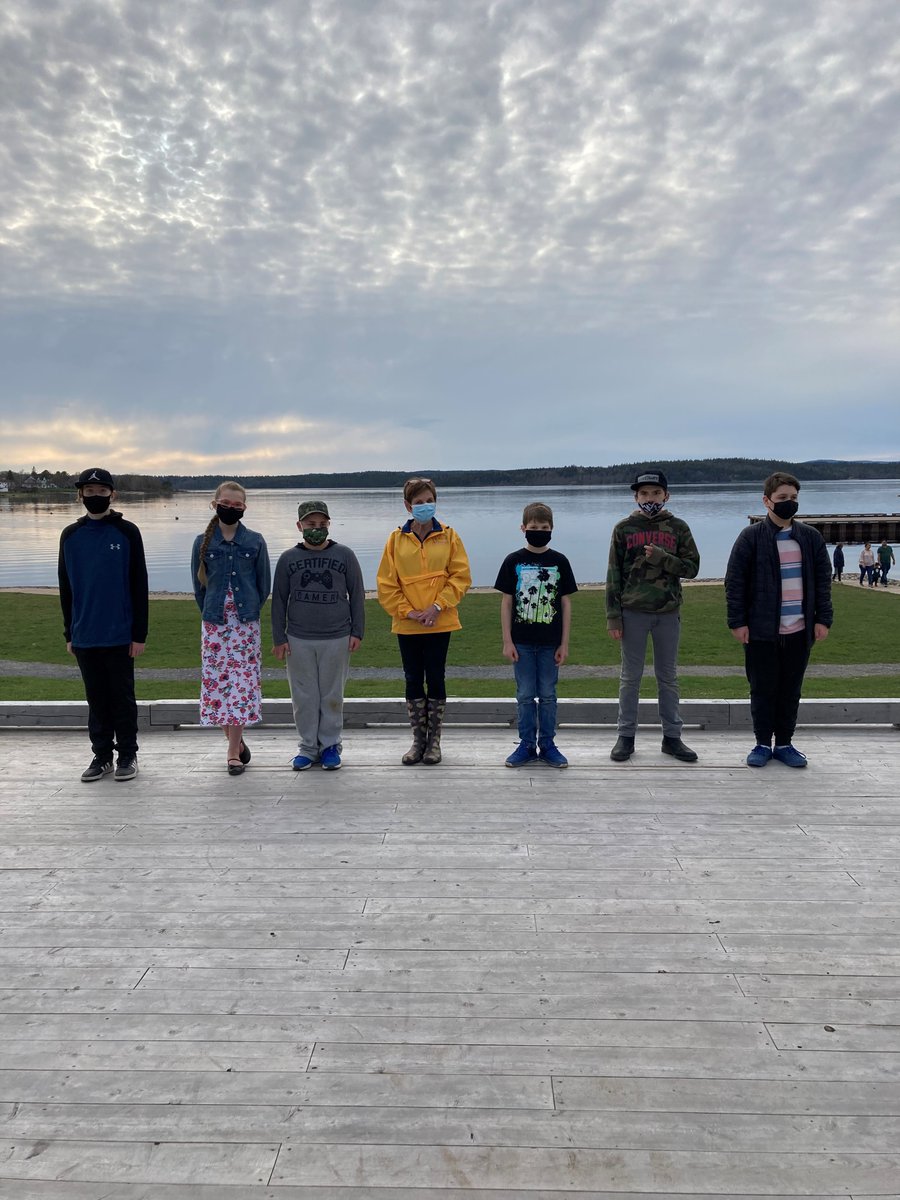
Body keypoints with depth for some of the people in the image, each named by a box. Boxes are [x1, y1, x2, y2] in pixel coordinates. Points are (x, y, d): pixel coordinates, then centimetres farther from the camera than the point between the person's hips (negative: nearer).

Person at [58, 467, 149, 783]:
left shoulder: (127, 532, -3)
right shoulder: (70, 535, 6)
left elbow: (139, 585, -4)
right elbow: (66, 588, 11)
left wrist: (140, 633, -7)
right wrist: (69, 633, 9)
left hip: (120, 635, -3)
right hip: (84, 636, 3)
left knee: (122, 697, 7)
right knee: (96, 698, 12)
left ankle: (128, 754, 19)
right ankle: (102, 755, 23)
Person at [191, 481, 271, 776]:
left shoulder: (255, 542, 1)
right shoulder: (203, 542, 3)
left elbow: (264, 584, 6)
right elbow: (198, 585, 8)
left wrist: (249, 612, 6)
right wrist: (211, 614, 6)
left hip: (246, 622, -1)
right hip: (214, 623, 1)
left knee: (242, 682, -1)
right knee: (217, 681, 1)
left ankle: (233, 751, 7)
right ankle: (237, 742, 19)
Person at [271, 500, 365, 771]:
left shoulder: (344, 555, 2)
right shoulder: (288, 559, 4)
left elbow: (357, 595, 5)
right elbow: (279, 600, 7)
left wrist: (357, 632, 0)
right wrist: (279, 638, 3)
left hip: (337, 639, -1)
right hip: (298, 640, 1)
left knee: (332, 695, 6)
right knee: (304, 697, 6)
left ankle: (331, 745, 17)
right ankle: (308, 746, 17)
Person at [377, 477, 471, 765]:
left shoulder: (448, 536, 1)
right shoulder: (397, 539, 2)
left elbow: (461, 576, -3)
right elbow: (386, 583, 1)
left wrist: (438, 605, -13)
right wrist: (407, 611, -8)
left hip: (439, 623, -1)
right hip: (406, 624, 1)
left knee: (435, 679, 5)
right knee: (413, 680, 8)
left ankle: (434, 740, 17)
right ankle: (418, 739, 21)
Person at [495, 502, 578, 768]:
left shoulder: (559, 561, 1)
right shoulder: (513, 561, -1)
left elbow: (565, 603, 3)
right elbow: (506, 602, 1)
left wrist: (564, 643, 0)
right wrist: (507, 641, -3)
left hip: (550, 642, 0)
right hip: (522, 641, 0)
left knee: (548, 695, 8)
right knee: (525, 696, 7)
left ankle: (547, 745, 18)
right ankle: (527, 745, 17)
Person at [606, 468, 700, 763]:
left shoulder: (678, 528, 4)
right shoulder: (624, 528, 2)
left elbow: (692, 567, 0)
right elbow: (614, 575, 0)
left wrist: (662, 557, -16)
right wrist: (613, 616, -5)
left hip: (668, 612, 1)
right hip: (633, 612, -1)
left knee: (668, 677, 10)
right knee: (630, 677, 6)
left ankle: (672, 737, 19)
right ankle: (626, 737, 15)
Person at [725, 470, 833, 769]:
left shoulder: (811, 537, 7)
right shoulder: (750, 537, -3)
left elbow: (823, 580, 11)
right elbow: (734, 582, -4)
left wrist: (823, 618, 5)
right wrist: (737, 621, -8)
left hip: (800, 631, 3)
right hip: (761, 631, -3)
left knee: (791, 690, 10)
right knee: (762, 689, 6)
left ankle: (784, 744, 22)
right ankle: (762, 744, 19)